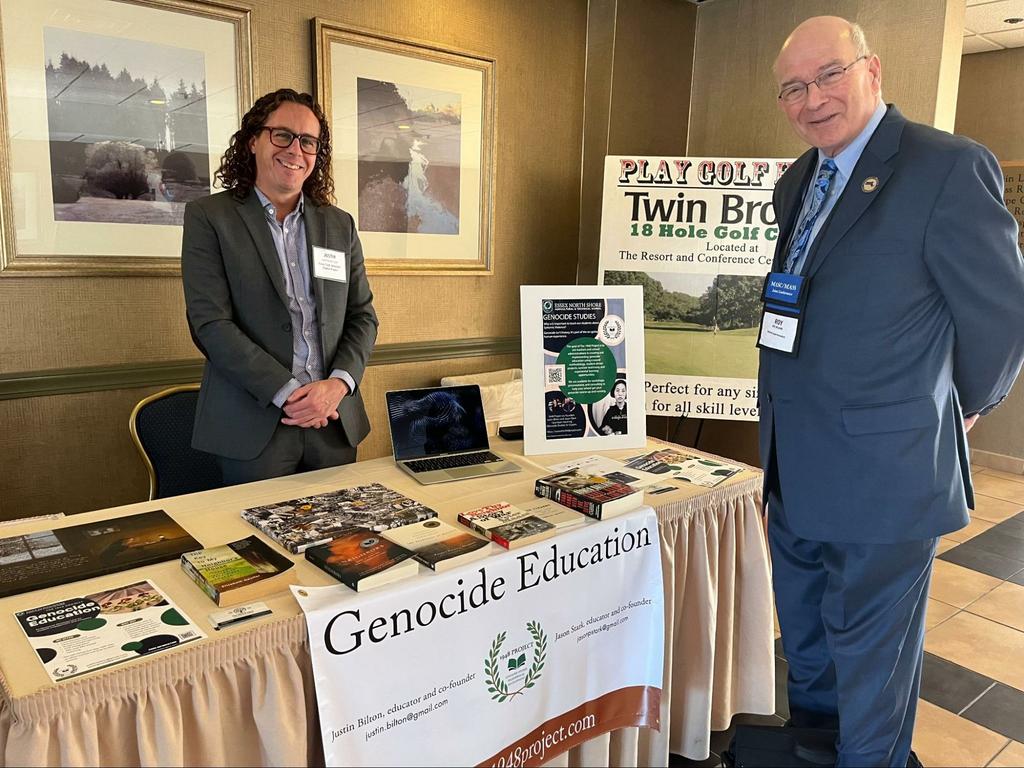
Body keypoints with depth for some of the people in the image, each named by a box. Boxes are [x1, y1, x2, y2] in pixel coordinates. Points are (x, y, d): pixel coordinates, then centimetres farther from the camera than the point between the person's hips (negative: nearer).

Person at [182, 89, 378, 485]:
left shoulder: (340, 224, 11)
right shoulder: (208, 216, -1)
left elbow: (362, 315, 10)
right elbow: (211, 323, -9)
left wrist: (338, 384, -8)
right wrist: (286, 393, -15)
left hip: (335, 422, 4)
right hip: (255, 426, -3)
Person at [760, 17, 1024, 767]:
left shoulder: (950, 167, -14)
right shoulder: (796, 182, 9)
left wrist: (960, 407, 5)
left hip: (882, 482, -7)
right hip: (796, 477, 8)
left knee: (870, 674, 12)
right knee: (807, 654, 25)